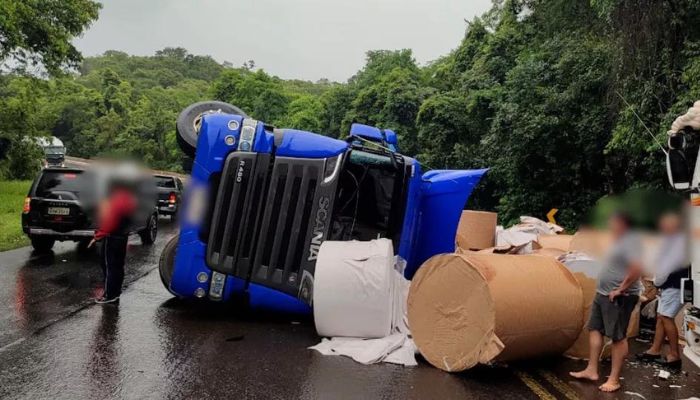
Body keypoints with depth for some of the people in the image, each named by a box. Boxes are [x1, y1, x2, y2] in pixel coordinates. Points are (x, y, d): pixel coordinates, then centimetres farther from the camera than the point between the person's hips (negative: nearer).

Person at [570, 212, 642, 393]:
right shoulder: (619, 240, 13)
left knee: (618, 337, -2)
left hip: (619, 297, -10)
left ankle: (614, 379, 6)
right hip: (602, 294, 11)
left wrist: (621, 289, -23)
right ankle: (591, 370, 22)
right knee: (594, 329, 14)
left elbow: (637, 268, -32)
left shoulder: (631, 240, -18)